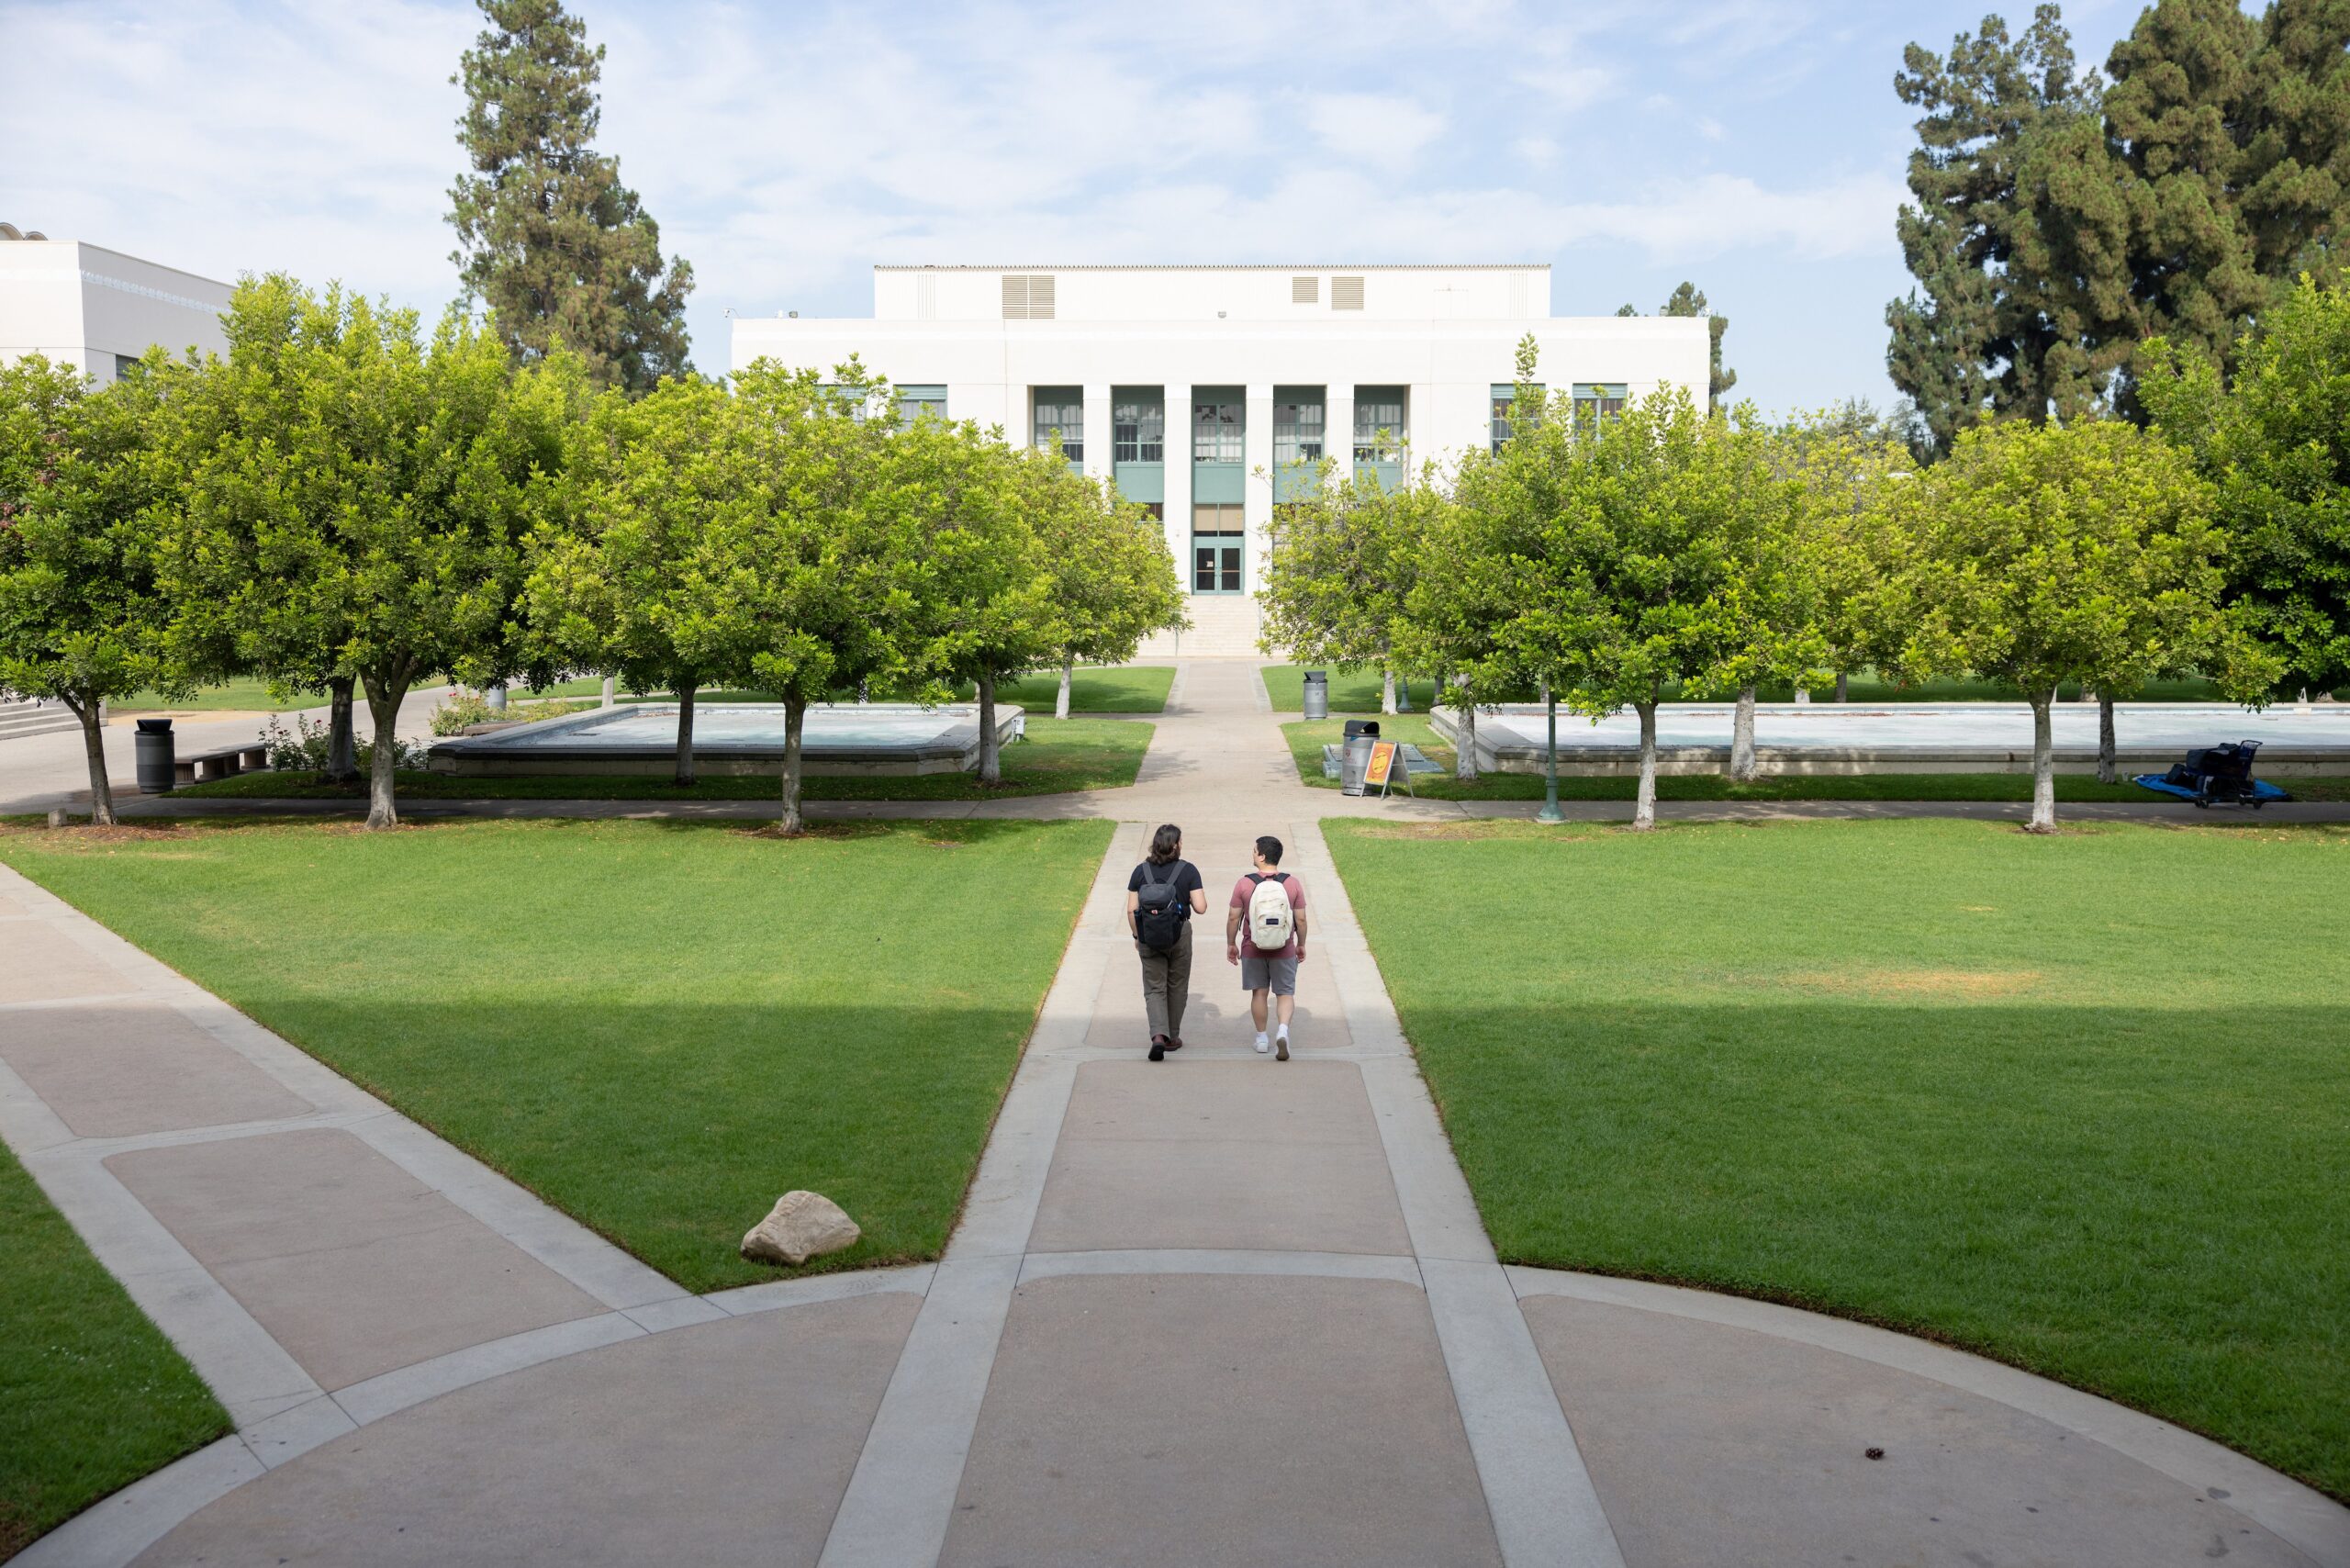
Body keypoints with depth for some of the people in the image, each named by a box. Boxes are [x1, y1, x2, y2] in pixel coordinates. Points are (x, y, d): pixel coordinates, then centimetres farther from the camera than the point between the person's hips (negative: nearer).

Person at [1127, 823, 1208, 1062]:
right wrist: (1199, 894, 11)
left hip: (1149, 937, 1)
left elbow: (1130, 910, -2)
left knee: (1154, 989, 5)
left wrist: (1137, 936, 11)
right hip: (1179, 934, -1)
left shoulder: (1141, 871, -2)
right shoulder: (1188, 870, -8)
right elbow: (1200, 907, -11)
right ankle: (1172, 1037, 26)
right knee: (1177, 987, 16)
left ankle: (1158, 1035, -15)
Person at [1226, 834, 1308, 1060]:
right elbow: (1301, 919, -3)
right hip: (1284, 950, 0)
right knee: (1285, 993, 8)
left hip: (1253, 949, 0)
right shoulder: (1293, 884, -7)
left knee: (1258, 993, 13)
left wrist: (1231, 944, 9)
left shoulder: (1244, 884, -9)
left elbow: (1233, 918, -4)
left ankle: (1261, 1039, 19)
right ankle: (1283, 1031, -15)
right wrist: (1301, 945, 11)